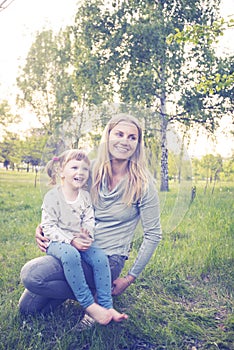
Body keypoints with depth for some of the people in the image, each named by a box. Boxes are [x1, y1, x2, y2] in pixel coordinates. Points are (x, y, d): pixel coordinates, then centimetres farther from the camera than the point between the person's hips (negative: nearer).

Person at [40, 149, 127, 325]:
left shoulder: (86, 196, 7)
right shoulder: (52, 196, -9)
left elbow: (89, 220, 5)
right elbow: (48, 226, -13)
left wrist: (87, 235, -18)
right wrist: (70, 240, -24)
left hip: (80, 241, 5)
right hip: (58, 242, -5)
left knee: (100, 256, -22)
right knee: (70, 254, -37)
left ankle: (106, 305, -13)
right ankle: (89, 304, -28)